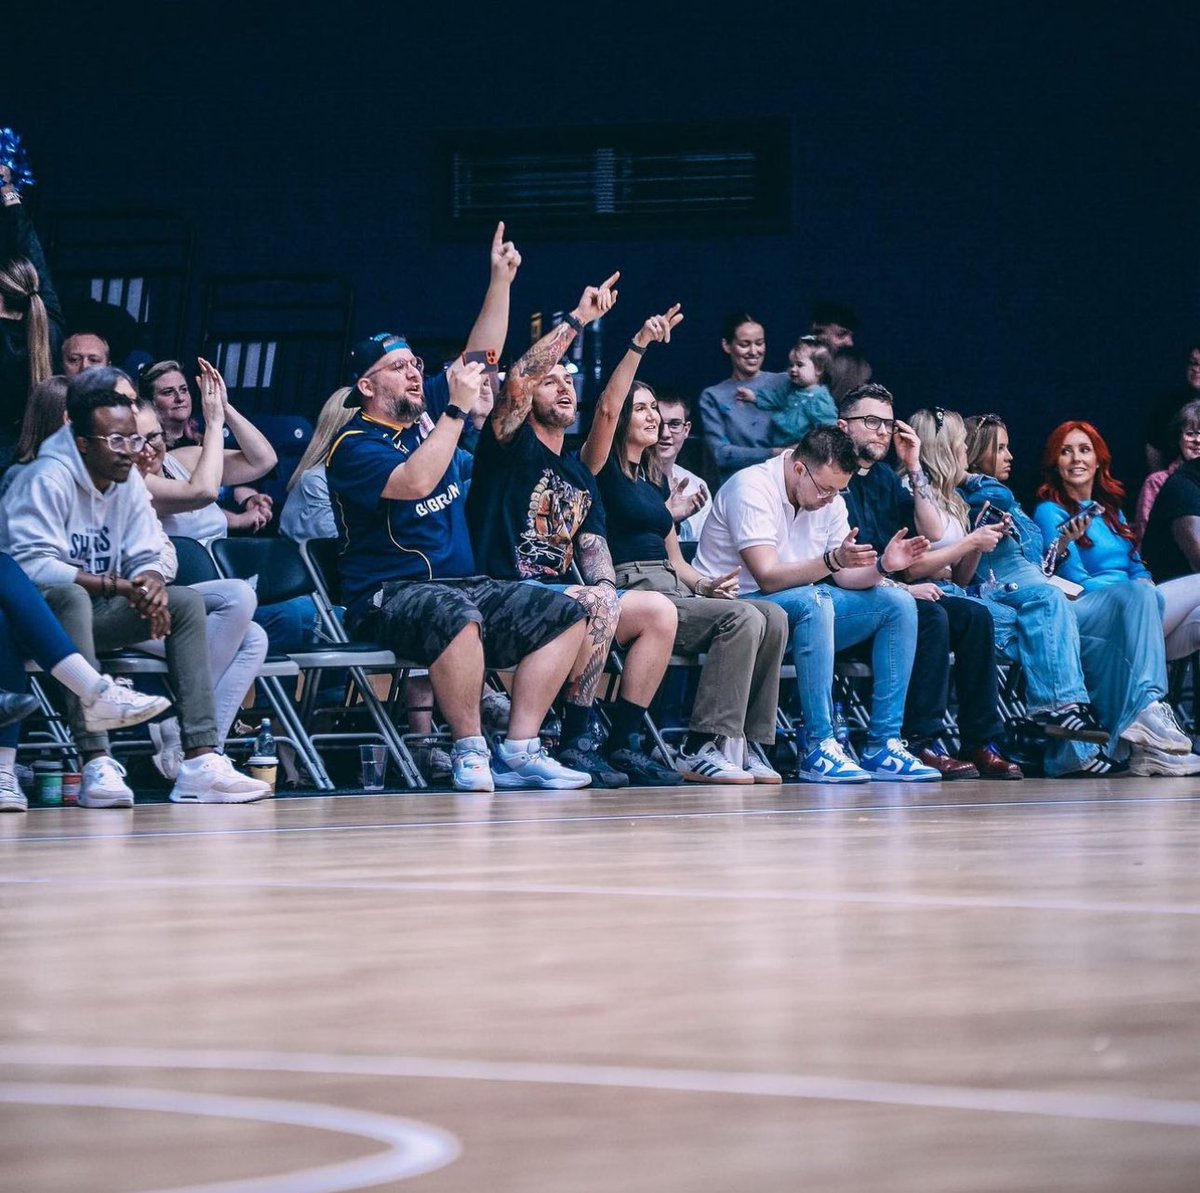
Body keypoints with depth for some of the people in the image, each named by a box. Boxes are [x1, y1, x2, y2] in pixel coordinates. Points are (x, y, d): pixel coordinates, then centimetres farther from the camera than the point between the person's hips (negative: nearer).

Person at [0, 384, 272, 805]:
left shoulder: (129, 480, 6)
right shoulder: (49, 479, -18)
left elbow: (145, 559, 6)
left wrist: (150, 583, -20)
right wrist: (119, 587, -33)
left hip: (95, 612, 8)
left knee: (186, 602, -8)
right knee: (70, 594, -39)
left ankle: (200, 761, -19)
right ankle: (96, 764, -46)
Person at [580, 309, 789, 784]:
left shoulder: (655, 481, 25)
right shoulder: (601, 469, 3)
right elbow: (606, 408, -16)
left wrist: (704, 585, 3)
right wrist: (639, 344, -21)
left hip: (674, 592, 8)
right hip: (631, 594, -8)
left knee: (773, 617, -15)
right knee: (742, 618, -27)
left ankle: (744, 744, -15)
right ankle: (704, 748, -28)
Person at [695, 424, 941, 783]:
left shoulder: (830, 499, 6)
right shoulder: (752, 488, -19)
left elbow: (845, 576, 6)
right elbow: (768, 578, -28)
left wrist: (881, 566, -16)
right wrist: (833, 561, -40)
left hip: (804, 611, 8)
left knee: (898, 603, -6)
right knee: (813, 601, -37)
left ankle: (883, 747, -12)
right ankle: (819, 748, -37)